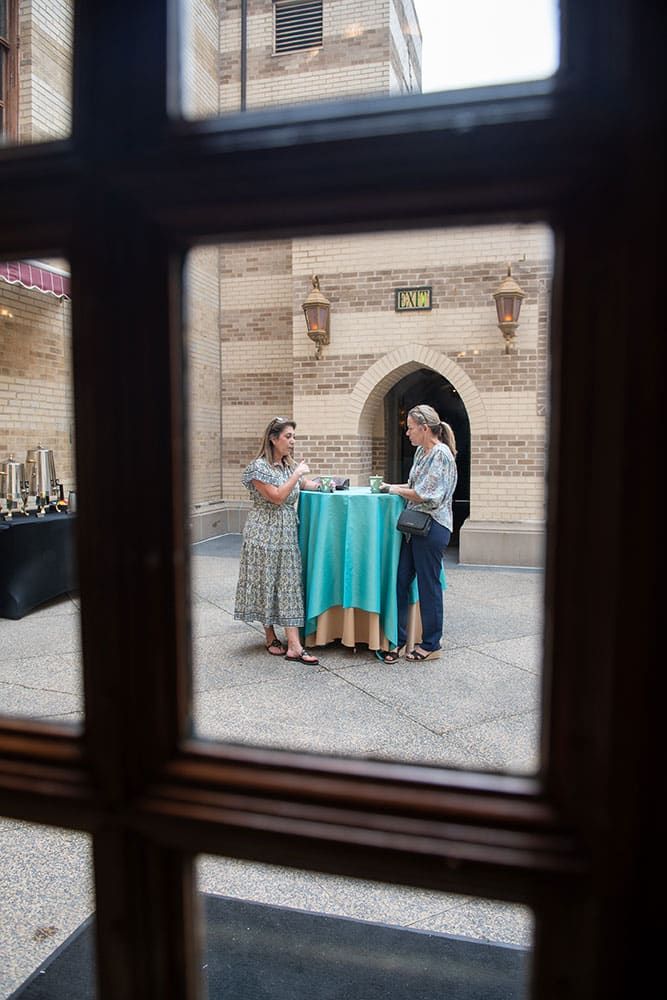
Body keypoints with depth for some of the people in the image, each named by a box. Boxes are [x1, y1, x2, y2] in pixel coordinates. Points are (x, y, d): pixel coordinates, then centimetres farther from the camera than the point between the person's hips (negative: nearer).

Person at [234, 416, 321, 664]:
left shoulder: (289, 465, 12)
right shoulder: (259, 467, -11)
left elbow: (305, 484, 26)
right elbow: (277, 497, -18)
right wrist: (297, 474, -14)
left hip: (287, 534, 6)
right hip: (265, 534, -6)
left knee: (289, 586, 1)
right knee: (266, 585, 4)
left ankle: (294, 646, 1)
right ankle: (270, 639, 19)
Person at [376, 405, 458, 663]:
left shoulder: (441, 454, -14)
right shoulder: (421, 452, 14)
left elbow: (423, 495, -18)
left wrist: (394, 489, -7)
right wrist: (391, 486, 6)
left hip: (432, 528, -9)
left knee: (428, 586, 3)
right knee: (400, 581, 7)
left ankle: (431, 645, 17)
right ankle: (398, 639, 16)